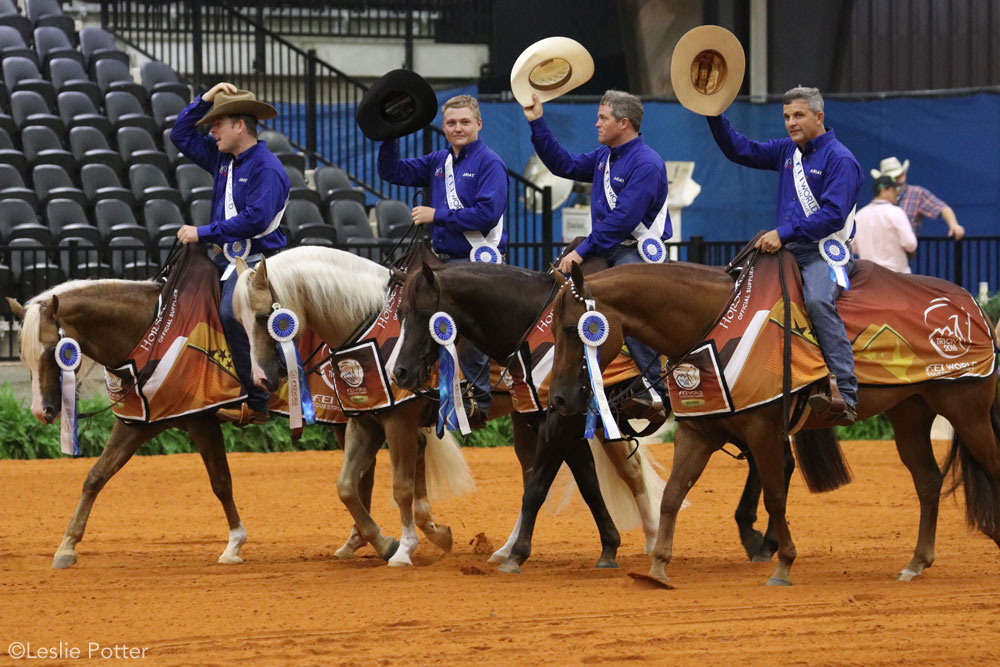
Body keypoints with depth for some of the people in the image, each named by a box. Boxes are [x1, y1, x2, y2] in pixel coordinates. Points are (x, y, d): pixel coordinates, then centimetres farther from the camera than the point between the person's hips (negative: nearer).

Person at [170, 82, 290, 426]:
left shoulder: (267, 168, -14)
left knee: (231, 313, -30)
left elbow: (254, 219, -25)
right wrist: (204, 100, 8)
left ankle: (257, 403, -26)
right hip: (226, 255, 10)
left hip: (256, 258, -10)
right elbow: (181, 136, 22)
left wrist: (203, 233, -21)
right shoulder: (223, 158, 13)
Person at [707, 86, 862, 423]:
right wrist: (714, 115, 9)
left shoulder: (839, 159, -8)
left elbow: (833, 215, -19)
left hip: (824, 250, -9)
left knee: (817, 300, -34)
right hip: (788, 250, 9)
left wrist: (784, 233, -25)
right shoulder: (787, 151, 16)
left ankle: (847, 395, -40)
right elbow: (740, 150, 23)